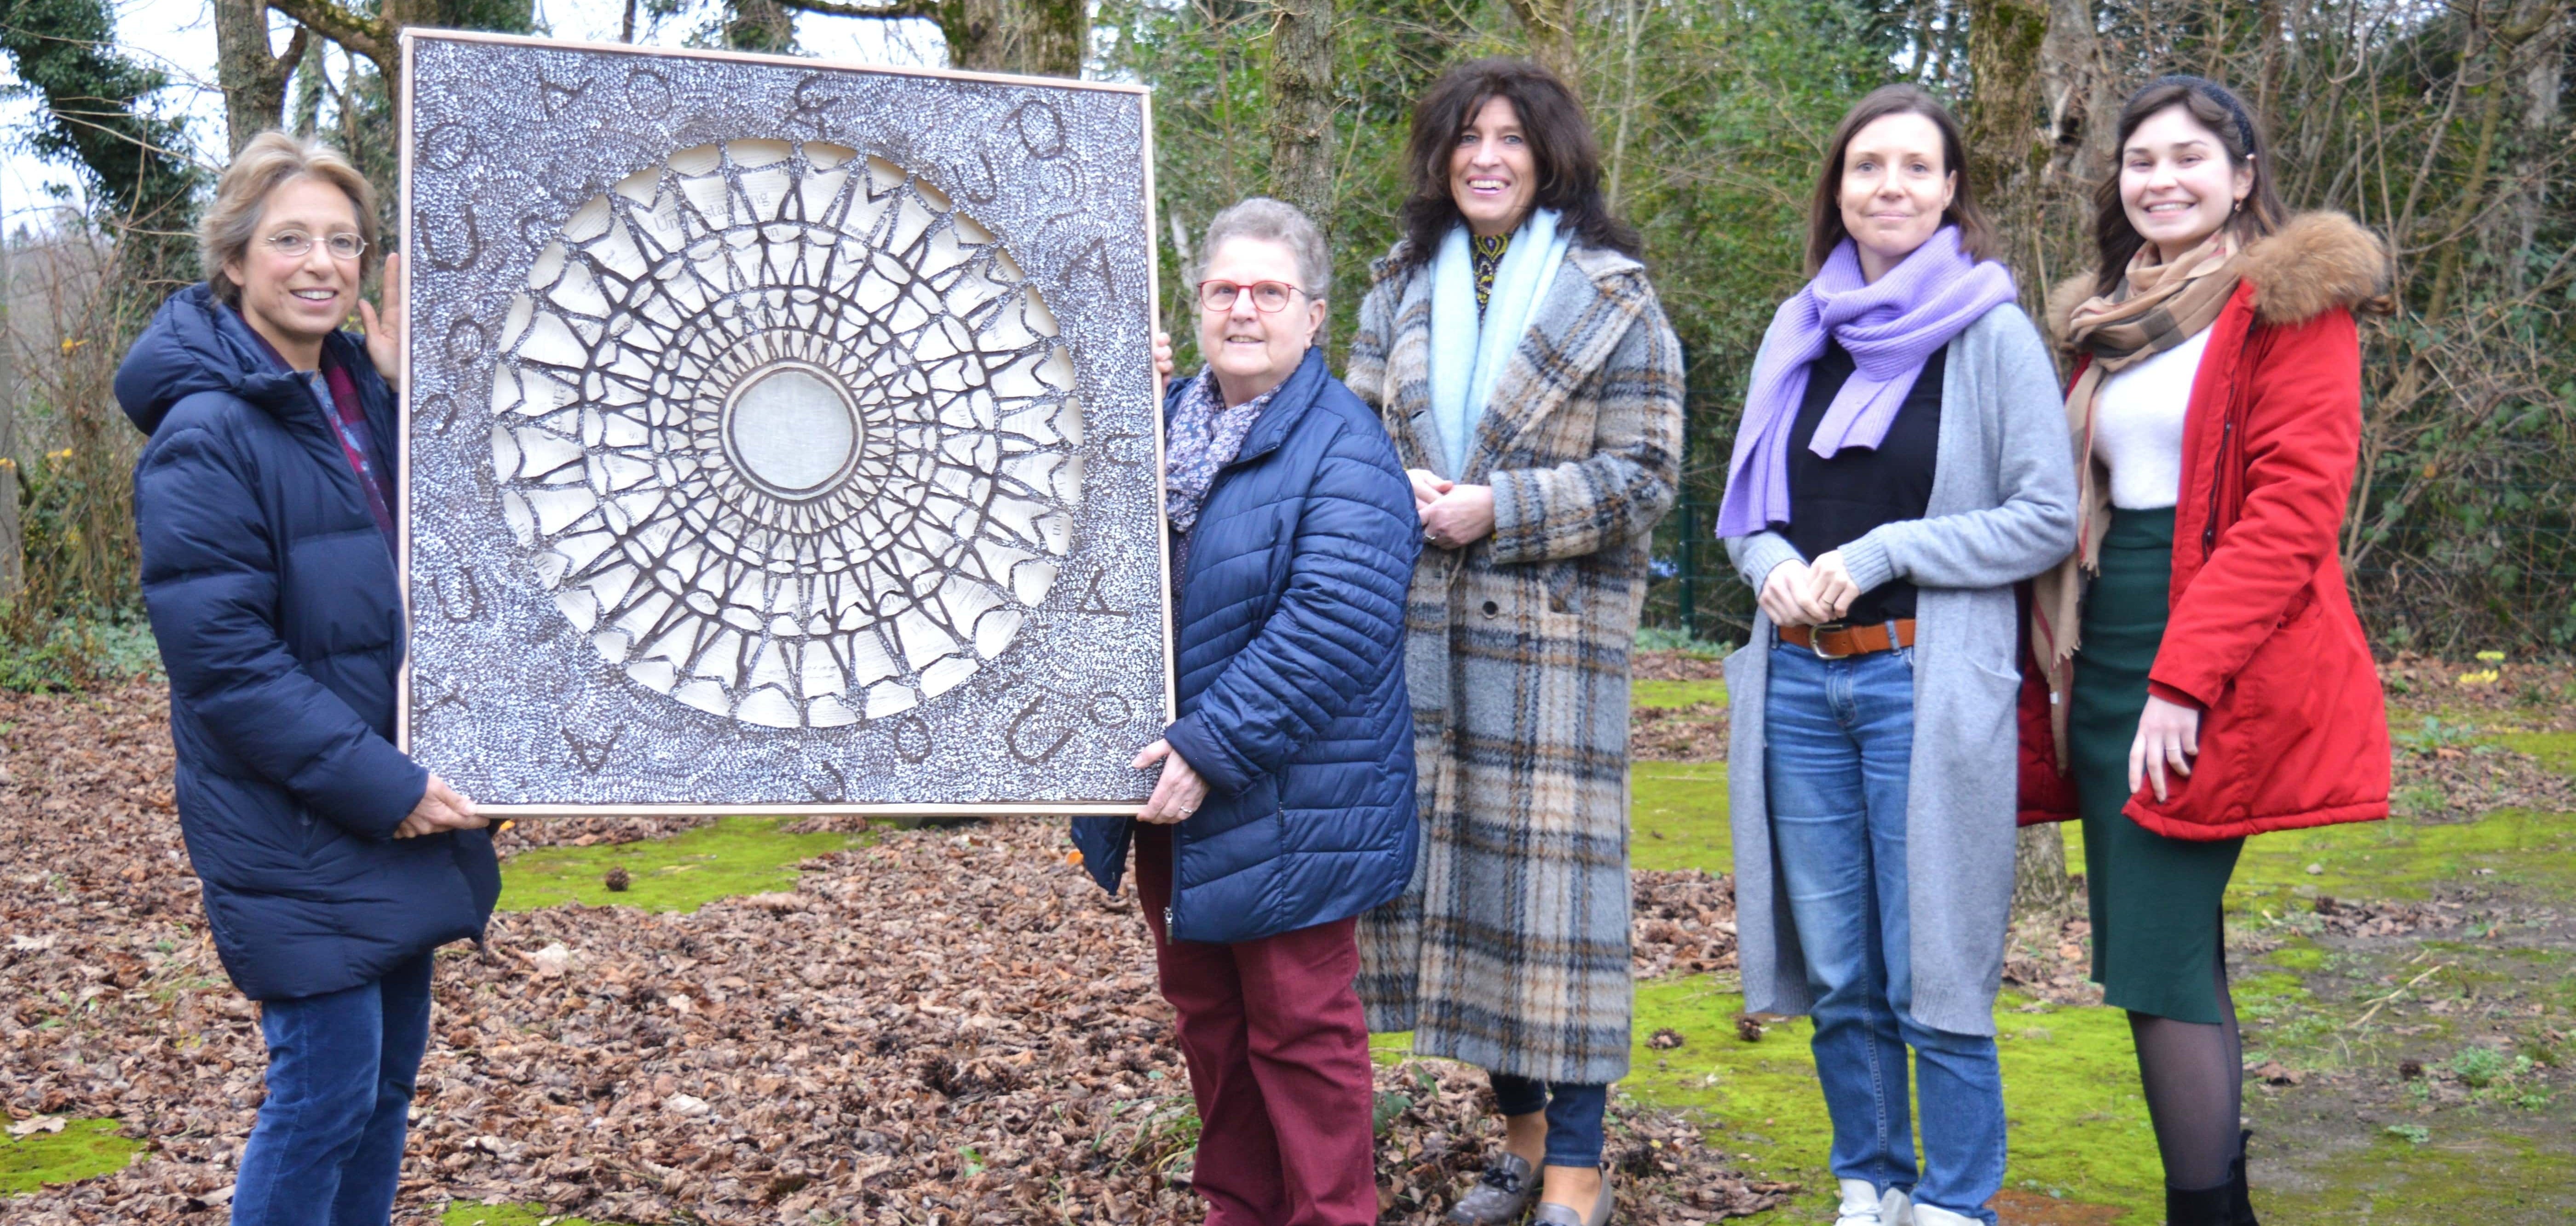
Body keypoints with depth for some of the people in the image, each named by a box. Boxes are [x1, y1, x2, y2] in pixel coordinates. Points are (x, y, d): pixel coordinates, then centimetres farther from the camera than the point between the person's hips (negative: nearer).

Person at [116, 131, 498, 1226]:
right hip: (297, 832, -8)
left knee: (390, 1070, 17)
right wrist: (382, 786, -20)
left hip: (398, 804, 8)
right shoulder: (207, 435, -16)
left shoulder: (354, 393, 8)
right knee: (326, 1090, -2)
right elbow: (221, 657, -20)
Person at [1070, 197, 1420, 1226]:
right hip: (1172, 797, 8)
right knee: (1205, 1015, 19)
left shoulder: (1342, 449, -14)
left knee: (1299, 1029, 4)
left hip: (1287, 810, -8)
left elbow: (1330, 629, -24)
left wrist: (1211, 750, -25)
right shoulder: (1161, 421, 10)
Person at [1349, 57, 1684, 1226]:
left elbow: (1644, 473, -5)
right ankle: (1521, 1129, 24)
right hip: (1421, 615, 5)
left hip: (1555, 618, -4)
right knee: (1449, 858, 8)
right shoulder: (1401, 287, 13)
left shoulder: (1610, 295, -1)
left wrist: (1500, 509, -14)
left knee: (1554, 870, -6)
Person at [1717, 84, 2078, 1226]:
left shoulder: (1992, 334, -3)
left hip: (1925, 683, -5)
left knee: (1931, 975, -1)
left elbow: (2047, 518, -7)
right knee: (1837, 973, 11)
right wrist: (1773, 564, -4)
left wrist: (1875, 554, -13)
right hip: (1798, 680, 5)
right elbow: (1747, 502, 19)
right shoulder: (1796, 335, 12)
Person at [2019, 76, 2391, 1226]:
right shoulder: (2109, 320, 18)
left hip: (2218, 678, -7)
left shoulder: (2293, 302, -4)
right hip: (2104, 665, 7)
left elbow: (2296, 508, -14)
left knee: (2157, 964, -11)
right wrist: (2056, 675, 9)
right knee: (2177, 961, 10)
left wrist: (2185, 674, -21)